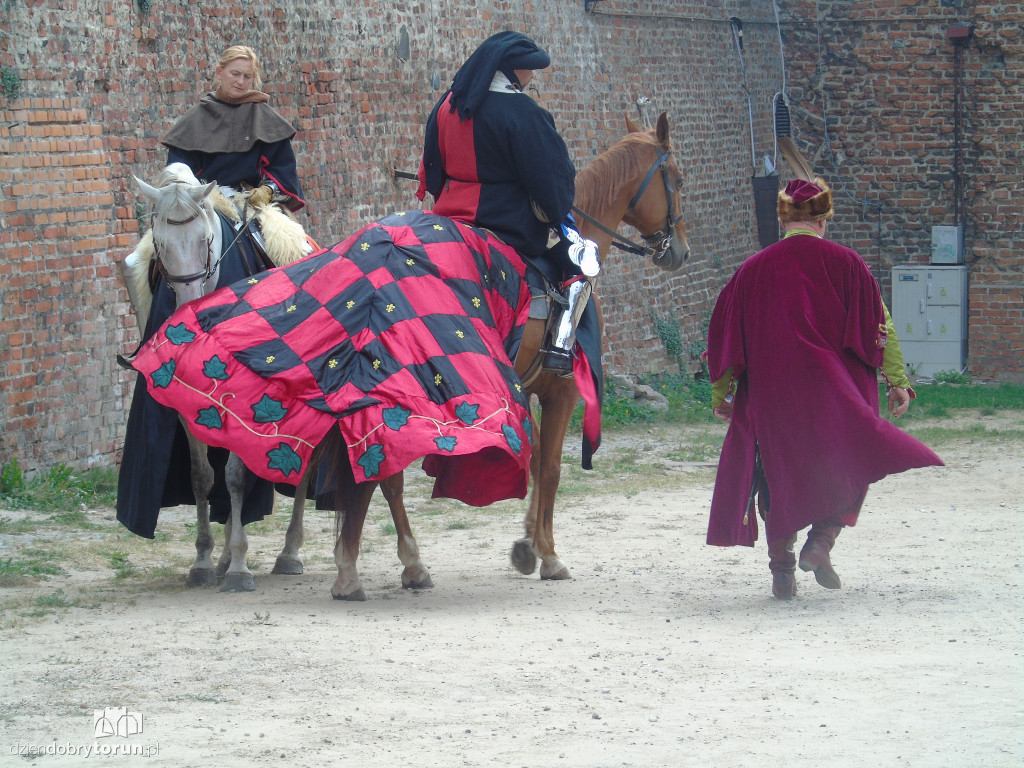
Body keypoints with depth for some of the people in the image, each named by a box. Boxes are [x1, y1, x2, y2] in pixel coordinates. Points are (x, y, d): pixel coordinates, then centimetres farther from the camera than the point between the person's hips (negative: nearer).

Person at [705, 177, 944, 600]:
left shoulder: (754, 269, 6)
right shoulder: (845, 263, 1)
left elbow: (725, 334, 10)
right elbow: (878, 324, -2)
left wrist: (721, 392, 19)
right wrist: (897, 380, 0)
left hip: (769, 390, 2)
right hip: (832, 389, -2)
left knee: (779, 471, 12)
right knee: (849, 464, 12)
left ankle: (782, 571, 13)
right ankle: (821, 542, -8)